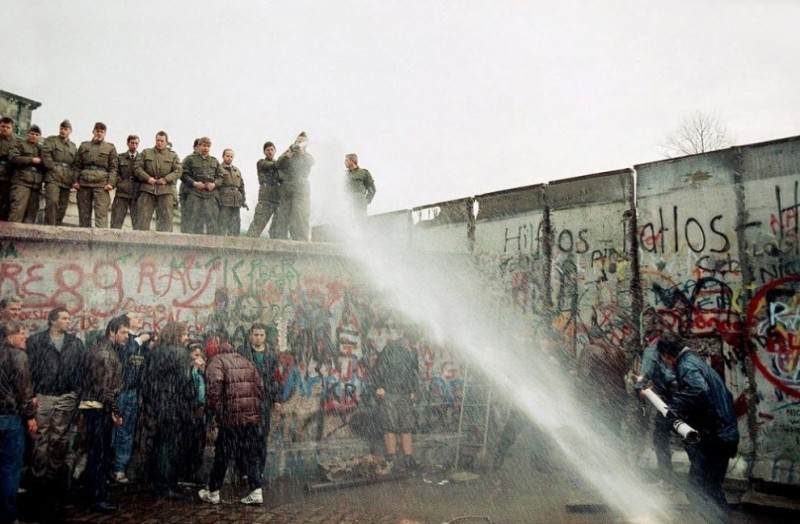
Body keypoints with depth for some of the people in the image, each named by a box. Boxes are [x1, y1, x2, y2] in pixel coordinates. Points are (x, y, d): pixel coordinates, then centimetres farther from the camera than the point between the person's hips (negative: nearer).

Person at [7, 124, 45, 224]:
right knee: (17, 211, -16)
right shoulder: (20, 144, 11)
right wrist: (31, 160, -9)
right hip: (21, 182, -5)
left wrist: (41, 162, 4)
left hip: (36, 184, 5)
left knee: (31, 213, 1)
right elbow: (12, 157, -4)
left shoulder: (41, 149, 24)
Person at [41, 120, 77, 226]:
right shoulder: (51, 140, 10)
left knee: (62, 206, 4)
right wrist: (54, 168, -11)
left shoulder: (73, 146, 23)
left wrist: (73, 179, 7)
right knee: (52, 202, -19)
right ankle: (49, 227, -19)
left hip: (67, 180, 5)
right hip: (53, 177, -5)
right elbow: (46, 155, -4)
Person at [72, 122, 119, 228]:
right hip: (84, 182, 3)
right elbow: (77, 165, 14)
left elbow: (114, 167, 3)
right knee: (84, 213, 5)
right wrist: (75, 180, 2)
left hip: (101, 183, -3)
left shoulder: (110, 147, 11)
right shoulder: (84, 145, 17)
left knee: (101, 213, -12)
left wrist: (111, 183, -10)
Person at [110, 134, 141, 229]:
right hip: (122, 193, 0)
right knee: (116, 223, -3)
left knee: (138, 224, -4)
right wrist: (120, 183, -5)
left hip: (137, 194, 0)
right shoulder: (120, 158, 13)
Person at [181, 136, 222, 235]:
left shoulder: (214, 161, 20)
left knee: (212, 220, -3)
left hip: (211, 194, 3)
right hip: (194, 194, -3)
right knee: (193, 220, -6)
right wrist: (194, 183, -11)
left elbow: (220, 176, 17)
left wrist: (214, 184, -3)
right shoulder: (190, 159, 9)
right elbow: (184, 174, 2)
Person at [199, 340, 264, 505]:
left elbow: (214, 385, -16)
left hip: (230, 416, -5)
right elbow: (260, 386, 15)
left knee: (222, 455, 8)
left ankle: (213, 493, 21)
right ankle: (256, 492, 9)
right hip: (252, 416, 5)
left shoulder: (217, 361, 1)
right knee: (250, 454, 12)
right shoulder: (247, 362, 18)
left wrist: (211, 408, -6)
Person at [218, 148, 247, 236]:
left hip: (236, 201, 6)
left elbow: (241, 186, 22)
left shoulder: (237, 170, 23)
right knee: (223, 223, -8)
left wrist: (243, 200, 15)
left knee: (236, 225, 3)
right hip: (224, 200, -6)